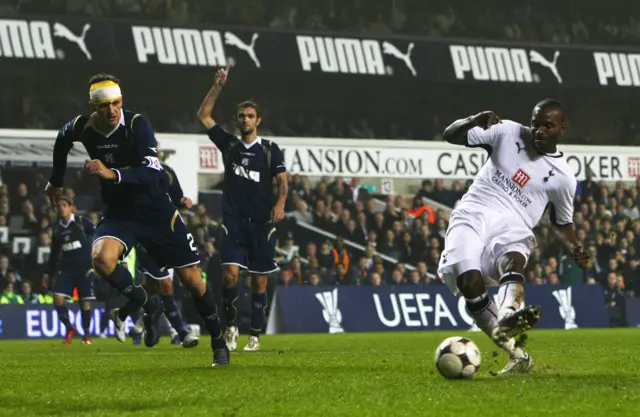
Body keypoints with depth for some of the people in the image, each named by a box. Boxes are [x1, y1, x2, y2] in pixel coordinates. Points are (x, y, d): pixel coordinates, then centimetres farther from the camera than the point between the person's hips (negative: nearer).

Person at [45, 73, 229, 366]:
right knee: (101, 258, -29)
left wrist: (114, 174, -46)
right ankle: (149, 307, -5)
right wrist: (55, 183, 28)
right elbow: (61, 143, 16)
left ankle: (219, 345, 20)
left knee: (191, 278, 1)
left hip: (157, 213, -2)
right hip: (119, 214, 3)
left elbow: (153, 173, -32)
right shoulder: (81, 128, -10)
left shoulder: (137, 125, -22)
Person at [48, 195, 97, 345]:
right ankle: (69, 329, 6)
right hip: (65, 269, 4)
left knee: (85, 302, -3)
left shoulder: (82, 223, -5)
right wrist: (51, 274, 16)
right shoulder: (57, 230, 9)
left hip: (84, 268, -4)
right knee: (58, 298, -12)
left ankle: (86, 334, 15)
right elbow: (54, 254, 17)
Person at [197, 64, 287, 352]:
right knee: (230, 274, -14)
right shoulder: (229, 144, 10)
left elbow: (281, 180, -3)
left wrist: (280, 203, -22)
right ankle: (230, 326, 5)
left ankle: (255, 336, 8)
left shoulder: (270, 150, 4)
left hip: (261, 223, -1)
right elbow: (203, 115, 9)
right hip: (233, 221, 1)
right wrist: (218, 86, 1)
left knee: (259, 281, 2)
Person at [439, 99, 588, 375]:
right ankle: (514, 352, -22)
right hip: (473, 215, 1)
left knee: (514, 260, -37)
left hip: (512, 225, -1)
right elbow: (451, 135, 9)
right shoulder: (508, 132, 6)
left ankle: (506, 320, -69)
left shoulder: (562, 176, 7)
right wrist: (475, 121, -12)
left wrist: (574, 246, 1)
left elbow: (562, 220, 23)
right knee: (469, 280, -27)